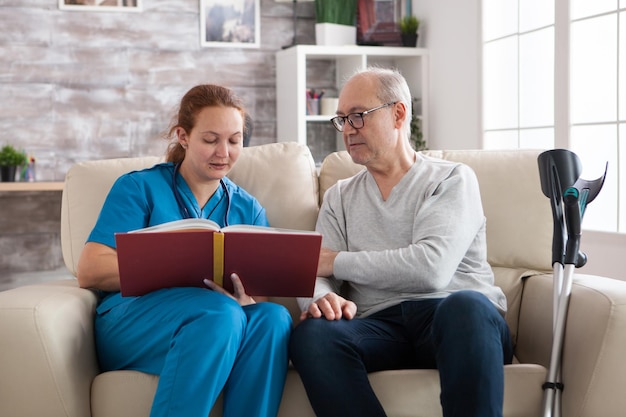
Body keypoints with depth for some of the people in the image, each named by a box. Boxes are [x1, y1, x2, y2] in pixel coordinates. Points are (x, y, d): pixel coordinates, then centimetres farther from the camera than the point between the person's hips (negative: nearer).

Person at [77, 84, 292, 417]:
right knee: (220, 313, -34)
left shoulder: (248, 210, 17)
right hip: (128, 321, -3)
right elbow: (90, 272, -5)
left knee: (272, 318, -29)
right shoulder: (139, 187, 7)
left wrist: (244, 296, -18)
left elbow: (258, 295, 8)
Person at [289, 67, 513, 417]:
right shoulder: (339, 198, 21)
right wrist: (321, 298, -18)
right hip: (380, 326, 3)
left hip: (461, 318, -2)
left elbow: (432, 268, -11)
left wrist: (337, 262, -2)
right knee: (312, 333, -29)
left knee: (466, 305, -38)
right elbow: (315, 277, 8)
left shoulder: (452, 179, 7)